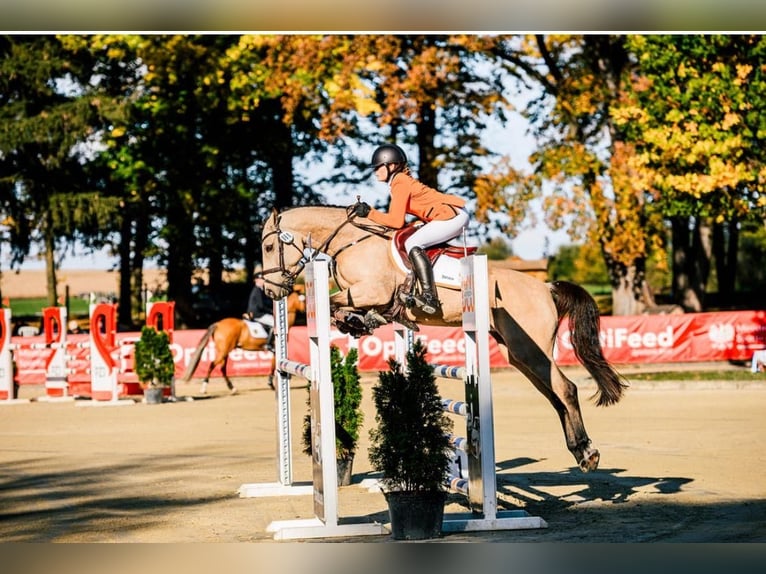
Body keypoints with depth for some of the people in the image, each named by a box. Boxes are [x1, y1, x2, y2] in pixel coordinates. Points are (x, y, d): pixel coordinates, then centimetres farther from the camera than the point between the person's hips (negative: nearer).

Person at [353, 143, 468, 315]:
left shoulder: (400, 183, -12)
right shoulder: (401, 180, 16)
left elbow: (397, 221, -17)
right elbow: (397, 216, 17)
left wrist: (369, 213, -11)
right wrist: (370, 212, 12)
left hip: (452, 216, -11)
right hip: (459, 213, 11)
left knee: (413, 244, -20)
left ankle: (430, 297, -27)